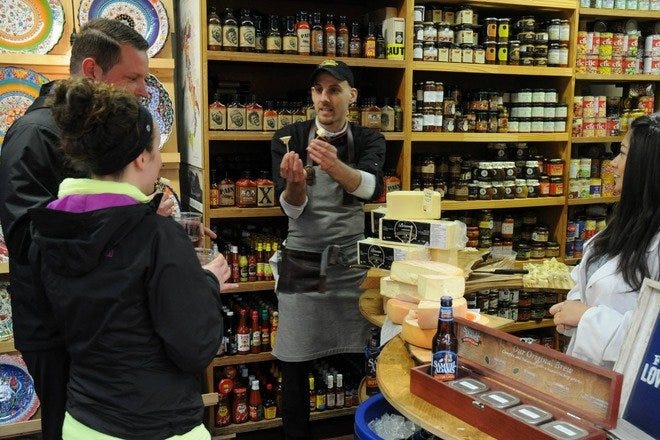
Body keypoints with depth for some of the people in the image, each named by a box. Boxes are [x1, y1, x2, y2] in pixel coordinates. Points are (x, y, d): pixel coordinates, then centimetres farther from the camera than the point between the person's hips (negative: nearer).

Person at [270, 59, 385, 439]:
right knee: (295, 362, 3)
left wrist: (333, 165, -40)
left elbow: (371, 188, -20)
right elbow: (291, 207, -9)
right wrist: (294, 184, -33)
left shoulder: (369, 141, 2)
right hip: (302, 264, 0)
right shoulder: (288, 139, 0)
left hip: (354, 264, 1)